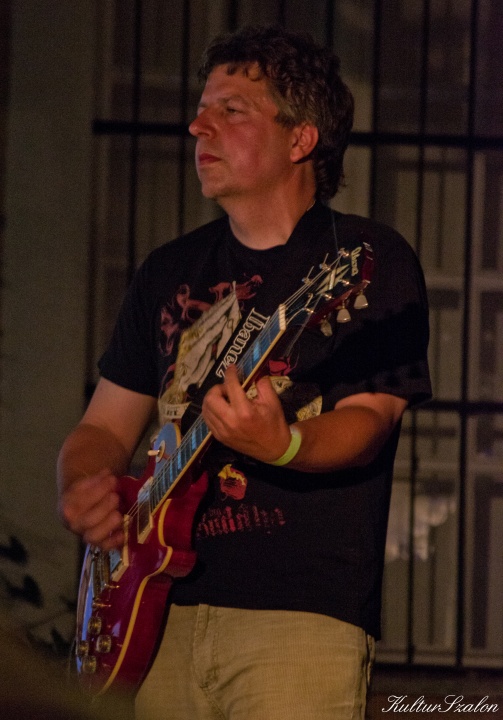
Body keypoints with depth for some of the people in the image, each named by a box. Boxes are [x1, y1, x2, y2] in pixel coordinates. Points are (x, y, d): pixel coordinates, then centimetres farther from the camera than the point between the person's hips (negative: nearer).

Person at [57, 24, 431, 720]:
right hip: (161, 611, 5)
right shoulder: (170, 271, 18)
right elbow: (107, 425, 21)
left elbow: (366, 425, -9)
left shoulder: (369, 259, 2)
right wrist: (81, 492, -1)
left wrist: (282, 445, -29)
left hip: (302, 616, -5)